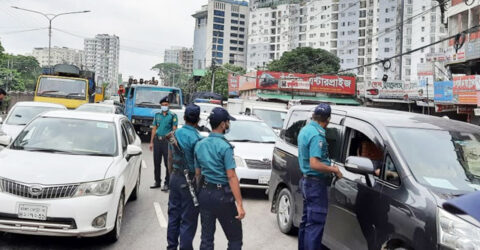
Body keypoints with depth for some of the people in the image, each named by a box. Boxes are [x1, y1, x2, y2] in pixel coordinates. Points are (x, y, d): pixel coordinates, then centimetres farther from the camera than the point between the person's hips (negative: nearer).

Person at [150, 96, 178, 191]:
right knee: (156, 162, 10)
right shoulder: (157, 115, 13)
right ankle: (157, 182, 22)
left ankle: (167, 183, 5)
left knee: (168, 163, -2)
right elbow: (154, 129, 15)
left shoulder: (172, 115, 1)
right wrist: (151, 142, 10)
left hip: (167, 140, -4)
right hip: (157, 140, 4)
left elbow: (174, 129, -3)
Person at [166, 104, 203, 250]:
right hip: (189, 180, -7)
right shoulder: (197, 139, -18)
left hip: (175, 177, 7)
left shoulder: (175, 134, 3)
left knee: (173, 215, 17)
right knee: (188, 220, 2)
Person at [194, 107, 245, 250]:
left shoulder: (200, 145, 7)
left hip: (204, 194, 7)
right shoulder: (225, 146, -14)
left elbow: (197, 172, 12)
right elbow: (231, 177, -18)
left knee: (206, 238, 11)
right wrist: (239, 204, -18)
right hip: (222, 195, -6)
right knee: (235, 238, 5)